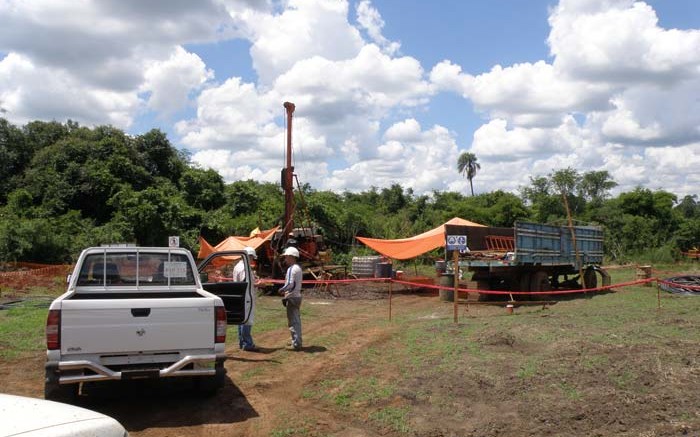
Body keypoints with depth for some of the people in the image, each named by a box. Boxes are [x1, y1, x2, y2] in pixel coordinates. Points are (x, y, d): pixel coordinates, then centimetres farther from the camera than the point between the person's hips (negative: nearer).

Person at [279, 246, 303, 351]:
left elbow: (290, 284, -24)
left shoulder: (291, 269, -16)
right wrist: (285, 290, 13)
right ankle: (297, 341, 25)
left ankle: (296, 344, -5)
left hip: (292, 297, -10)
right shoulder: (298, 268, 15)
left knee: (293, 321, -6)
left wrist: (281, 290, -8)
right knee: (296, 320, 17)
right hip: (297, 296, 10)